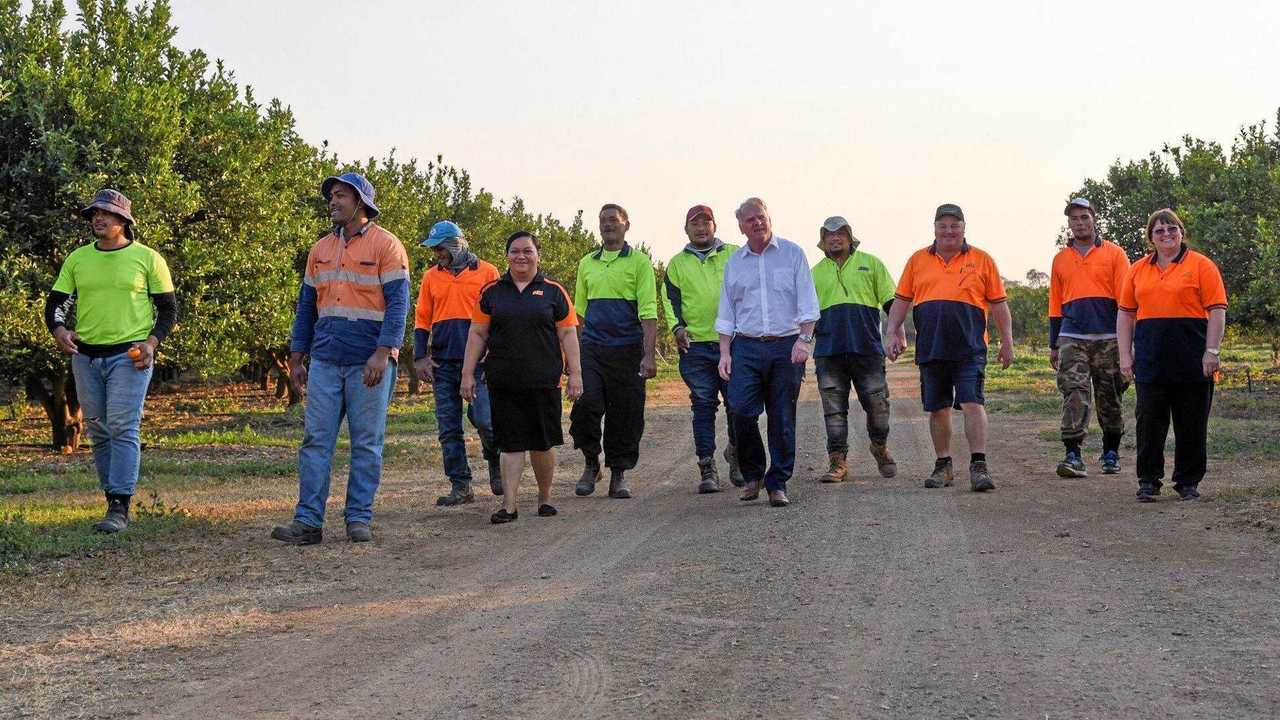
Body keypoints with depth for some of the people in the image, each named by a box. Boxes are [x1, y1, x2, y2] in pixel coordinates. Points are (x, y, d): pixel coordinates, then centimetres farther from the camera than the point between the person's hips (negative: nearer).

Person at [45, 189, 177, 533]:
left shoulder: (147, 258, 0)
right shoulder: (77, 259, 10)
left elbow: (168, 308, 2)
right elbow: (55, 302, 11)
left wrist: (152, 341, -13)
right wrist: (59, 330, -10)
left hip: (129, 357, -5)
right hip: (85, 357, 5)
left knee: (123, 428, -13)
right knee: (98, 432, 9)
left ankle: (120, 508, -13)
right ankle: (114, 502, 19)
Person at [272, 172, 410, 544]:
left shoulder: (386, 245, -2)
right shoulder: (321, 249, 15)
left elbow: (398, 302, -9)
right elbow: (307, 305, 19)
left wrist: (383, 352, -19)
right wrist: (296, 357, 14)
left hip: (369, 362, -5)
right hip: (325, 360, 5)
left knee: (366, 443, 3)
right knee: (315, 440, 0)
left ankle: (359, 519, 10)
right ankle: (308, 520, 2)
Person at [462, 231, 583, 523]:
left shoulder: (553, 291, 6)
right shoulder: (491, 291, 9)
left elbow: (568, 334, 5)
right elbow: (477, 334, 10)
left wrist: (575, 373, -1)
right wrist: (468, 373, 5)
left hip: (543, 382, -1)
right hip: (504, 383, 1)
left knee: (542, 443, 5)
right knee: (510, 444, 0)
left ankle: (545, 497, 23)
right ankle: (509, 505, 0)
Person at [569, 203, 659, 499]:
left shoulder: (639, 262, 3)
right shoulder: (587, 263, 15)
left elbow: (648, 313, -4)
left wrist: (649, 356, -13)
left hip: (627, 349, -2)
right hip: (591, 349, 3)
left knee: (626, 414, 1)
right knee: (585, 406, -11)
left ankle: (618, 475, 13)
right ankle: (591, 464, 10)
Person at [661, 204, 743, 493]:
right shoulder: (677, 263, 14)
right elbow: (670, 299, 11)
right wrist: (677, 327, -5)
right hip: (695, 346, 1)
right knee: (703, 406, 0)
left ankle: (735, 456, 23)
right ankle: (707, 469, 4)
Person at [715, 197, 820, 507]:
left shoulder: (792, 253, 6)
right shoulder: (734, 263, 13)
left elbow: (807, 303, 1)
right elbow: (726, 314, 15)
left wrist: (804, 339, -10)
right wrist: (724, 352, 6)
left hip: (786, 346, -2)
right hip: (746, 347, 2)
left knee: (783, 419, 0)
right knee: (741, 409, -13)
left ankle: (777, 484, 9)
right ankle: (752, 474, 7)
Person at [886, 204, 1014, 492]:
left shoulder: (981, 260, 6)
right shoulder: (918, 260, 12)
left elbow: (998, 303, 8)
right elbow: (901, 300, 13)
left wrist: (1007, 342, 5)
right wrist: (894, 333, 3)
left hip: (969, 349, -3)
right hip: (930, 349, 3)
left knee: (972, 404, -13)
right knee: (938, 409, 9)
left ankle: (979, 466, -11)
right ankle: (943, 465, 20)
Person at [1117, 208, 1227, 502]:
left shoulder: (1201, 265, 1)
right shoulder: (1138, 269, 12)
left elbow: (1217, 311, -3)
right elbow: (1126, 313, 13)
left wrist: (1211, 352, -11)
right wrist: (1125, 355, 5)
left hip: (1192, 361, -3)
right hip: (1151, 361, 3)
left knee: (1191, 425, 4)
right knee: (1149, 422, 2)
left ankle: (1188, 482, 16)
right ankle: (1148, 482, 9)